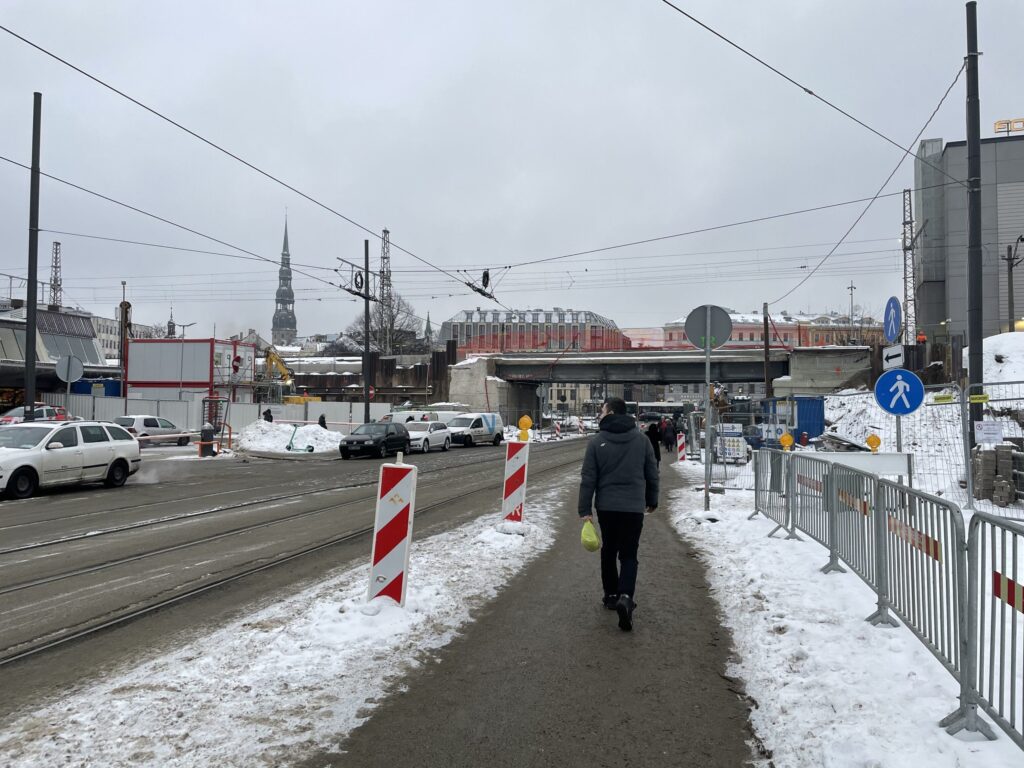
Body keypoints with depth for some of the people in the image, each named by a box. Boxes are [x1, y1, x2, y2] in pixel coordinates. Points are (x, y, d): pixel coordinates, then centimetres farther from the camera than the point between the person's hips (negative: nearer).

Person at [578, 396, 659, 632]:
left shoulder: (597, 442, -5)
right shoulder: (641, 439, 2)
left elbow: (588, 479, -6)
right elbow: (652, 474, 8)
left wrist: (585, 510, -3)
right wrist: (652, 500, 22)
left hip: (606, 506, 0)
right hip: (633, 506, 0)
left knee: (608, 551, 18)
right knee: (629, 555, 3)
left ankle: (611, 595, 24)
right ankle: (625, 596, -17)